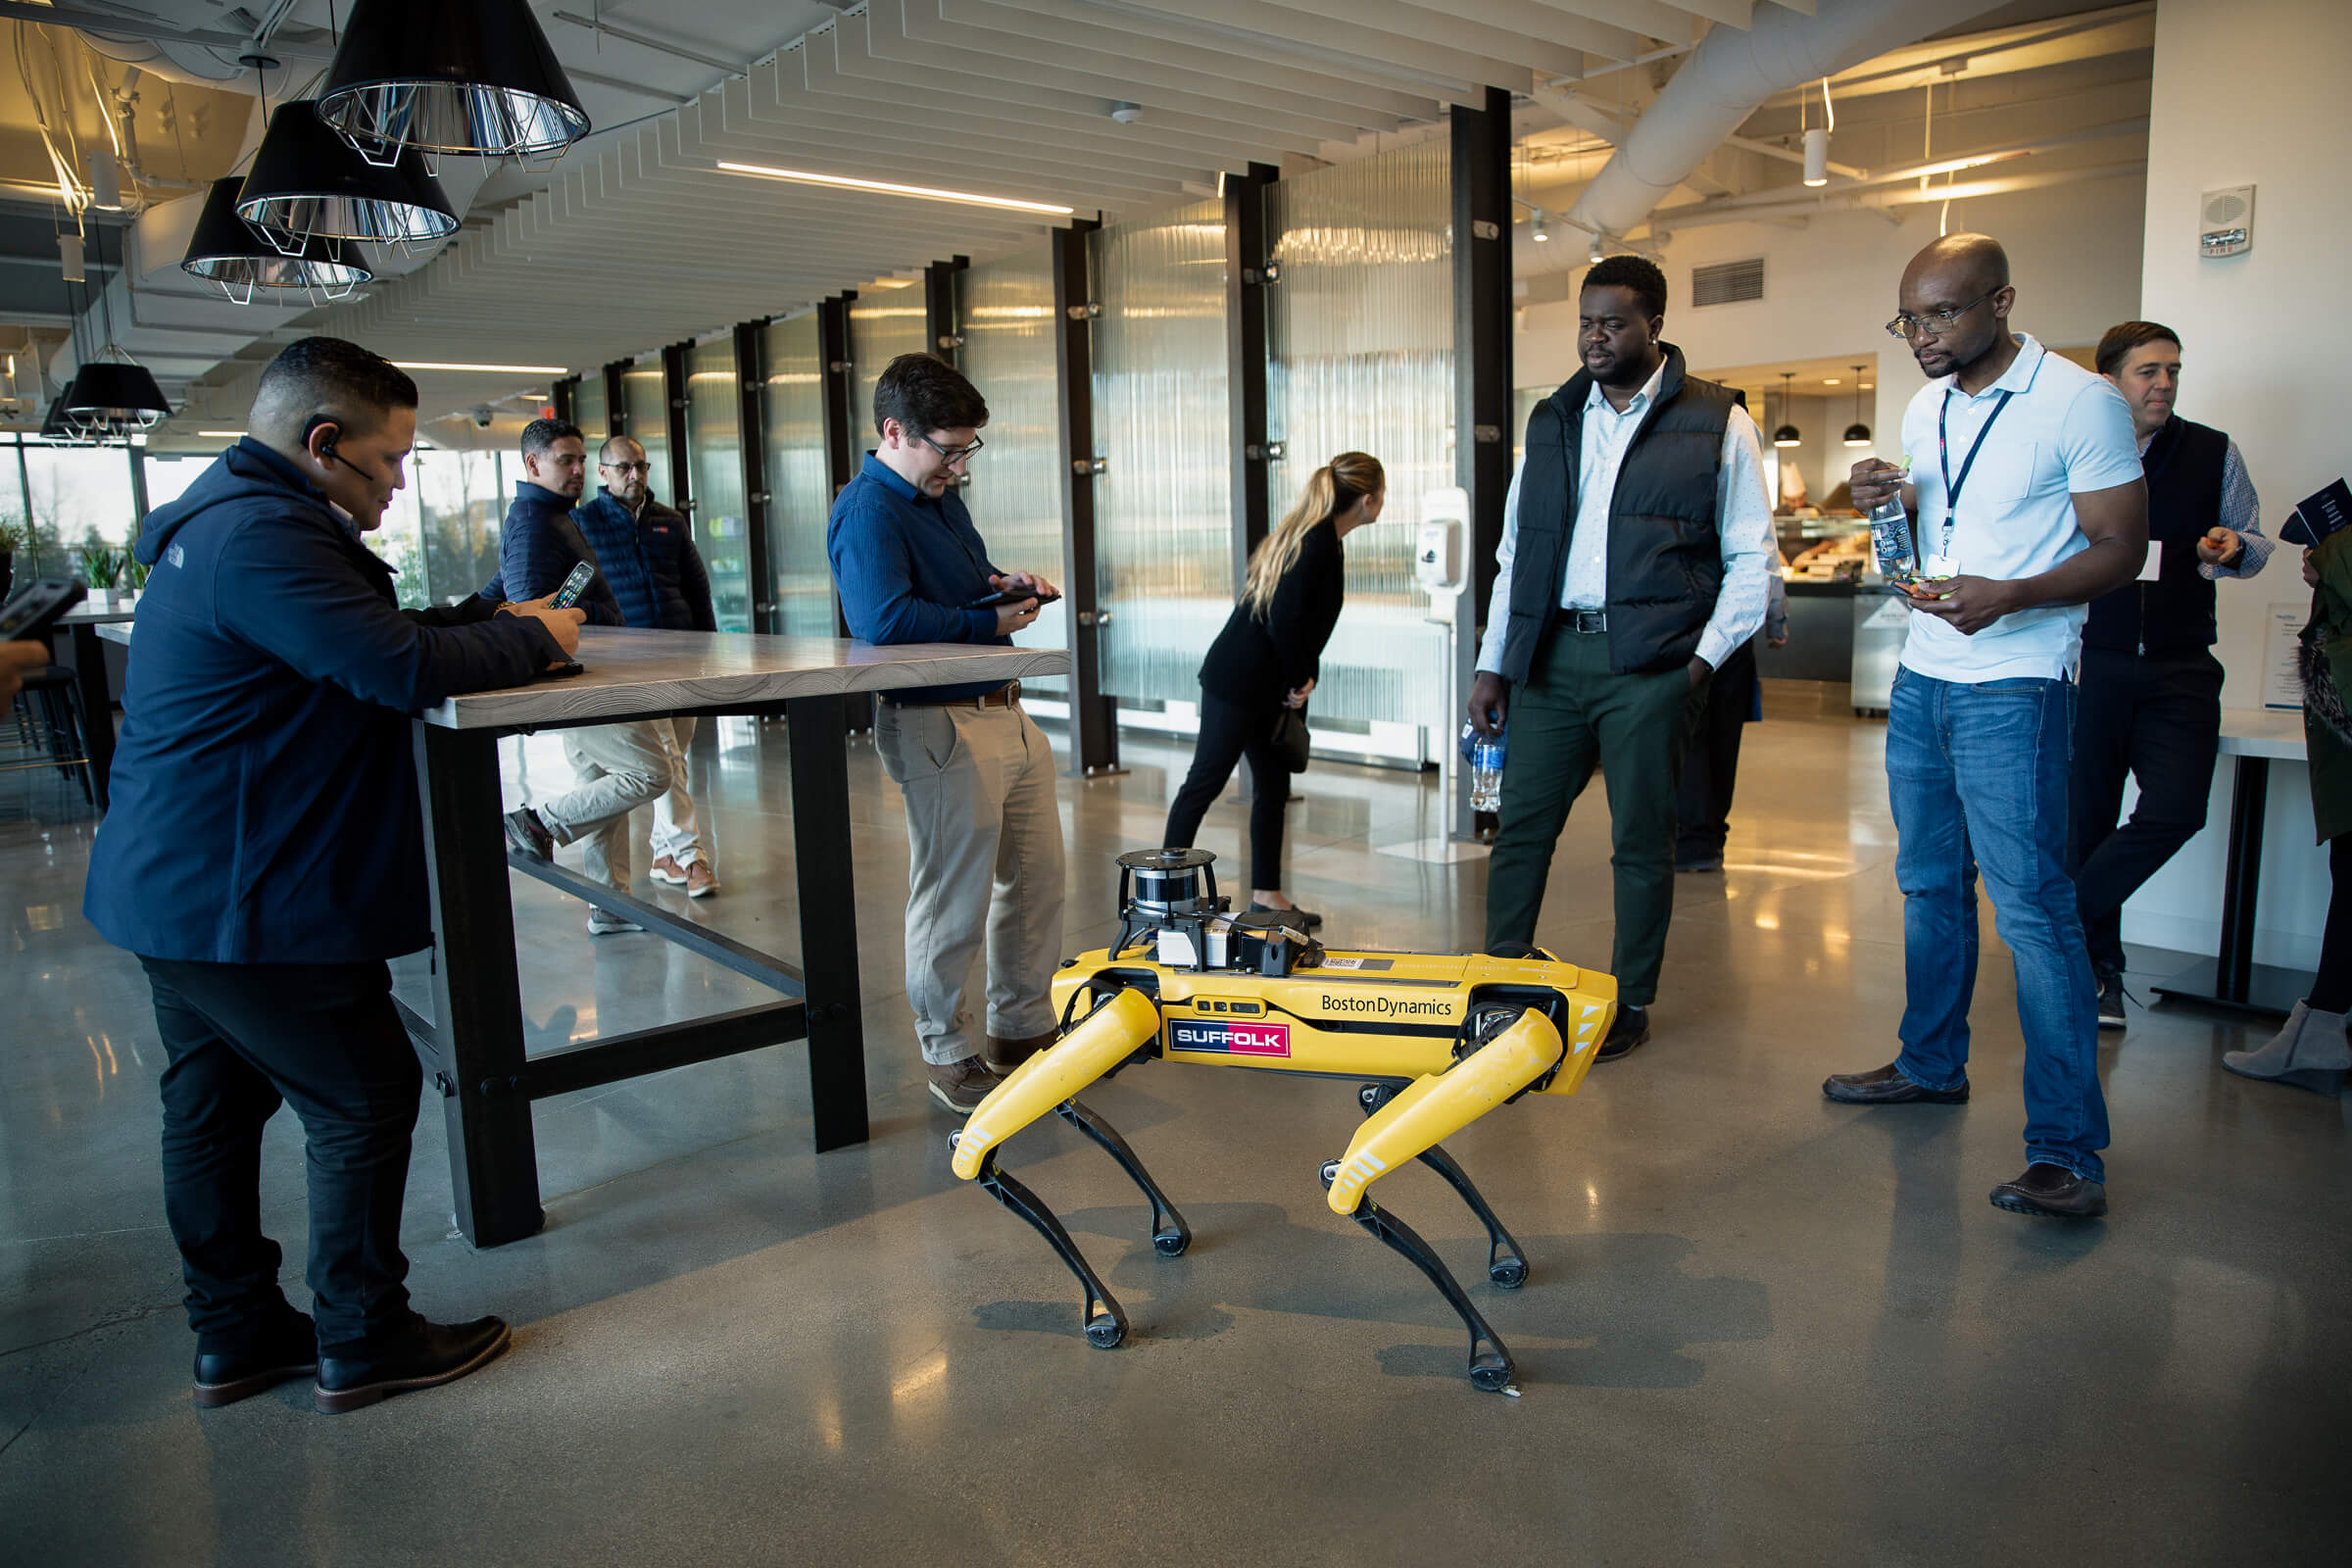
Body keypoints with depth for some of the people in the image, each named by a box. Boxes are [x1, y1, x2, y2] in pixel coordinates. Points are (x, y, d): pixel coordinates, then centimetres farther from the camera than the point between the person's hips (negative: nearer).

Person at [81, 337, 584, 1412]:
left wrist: (504, 621, 2)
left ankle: (237, 1334, 31)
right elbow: (401, 669, -29)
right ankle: (360, 1343, 14)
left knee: (213, 1107, 17)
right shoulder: (262, 536, -22)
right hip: (240, 902, -11)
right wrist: (532, 639, -13)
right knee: (366, 1101, 1)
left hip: (175, 886, 11)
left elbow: (376, 634, 15)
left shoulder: (228, 521, 14)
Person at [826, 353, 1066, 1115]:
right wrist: (990, 620, -17)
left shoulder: (941, 497, 17)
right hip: (941, 728, -10)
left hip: (1005, 712, 10)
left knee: (1037, 877, 16)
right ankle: (946, 1055, 16)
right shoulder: (868, 509, -14)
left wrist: (1008, 583, 8)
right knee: (954, 903, -1)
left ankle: (1023, 1028, 31)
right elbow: (885, 618, -28)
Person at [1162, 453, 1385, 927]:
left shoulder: (1323, 540, 13)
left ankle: (1266, 895, 19)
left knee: (1273, 787, 12)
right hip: (1239, 682, -10)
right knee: (1205, 781, -3)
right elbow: (1283, 621, -25)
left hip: (1264, 686, 10)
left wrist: (1304, 675, 6)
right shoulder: (1317, 543, -18)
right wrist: (1300, 679, -10)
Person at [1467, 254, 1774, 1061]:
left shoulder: (1716, 421, 3)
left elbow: (1750, 556, 3)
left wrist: (1707, 656, -8)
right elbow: (1515, 553, 15)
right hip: (1553, 655, 4)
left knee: (1641, 841, 5)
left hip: (1651, 663, -3)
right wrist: (1494, 663, 10)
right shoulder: (1552, 421, 15)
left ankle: (1630, 1003, 19)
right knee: (1520, 827, 3)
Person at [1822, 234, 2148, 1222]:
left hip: (2013, 687, -7)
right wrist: (1884, 507, -2)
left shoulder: (2079, 402, -9)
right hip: (1920, 677, 7)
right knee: (1929, 883, 16)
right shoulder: (1926, 407, 12)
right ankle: (1933, 1065, 31)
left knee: (2031, 907, -9)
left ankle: (2067, 1148, -4)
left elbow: (2122, 547, -10)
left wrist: (2008, 596, -27)